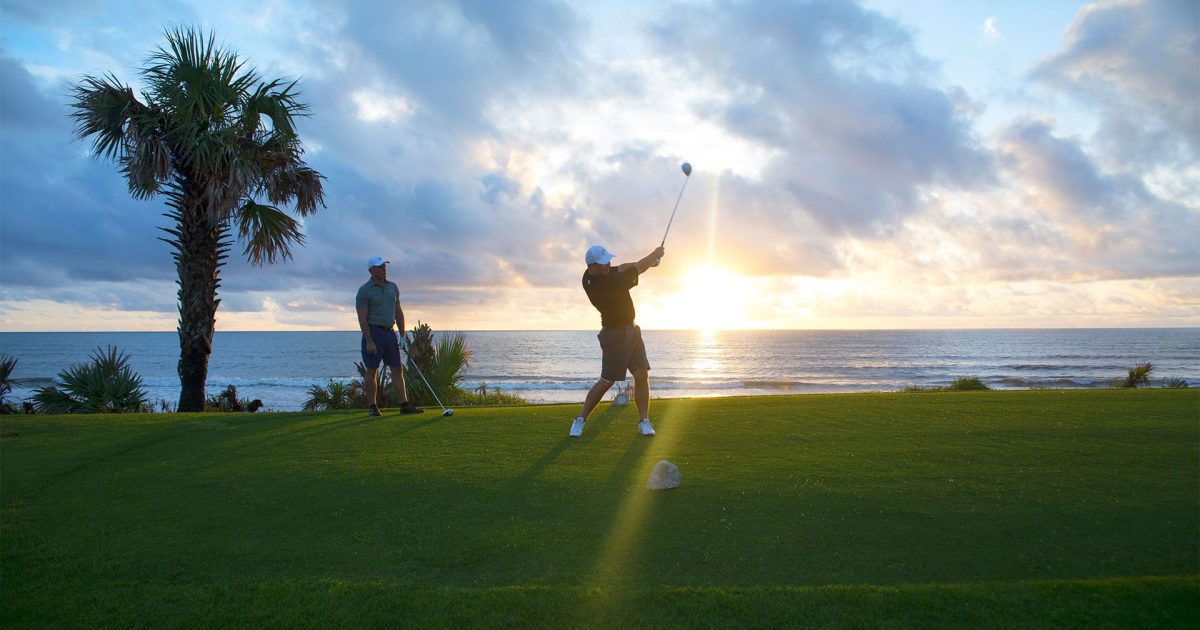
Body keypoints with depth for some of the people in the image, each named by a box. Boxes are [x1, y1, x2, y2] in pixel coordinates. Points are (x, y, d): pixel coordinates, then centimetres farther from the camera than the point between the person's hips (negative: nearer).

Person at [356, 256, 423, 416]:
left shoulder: (393, 287, 11)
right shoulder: (364, 290, -7)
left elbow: (398, 312, 15)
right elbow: (362, 319, -12)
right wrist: (369, 342, -18)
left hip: (390, 332, 6)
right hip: (373, 332, -6)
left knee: (398, 369, 3)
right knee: (372, 371, 0)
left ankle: (404, 405, 5)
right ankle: (372, 406, 8)